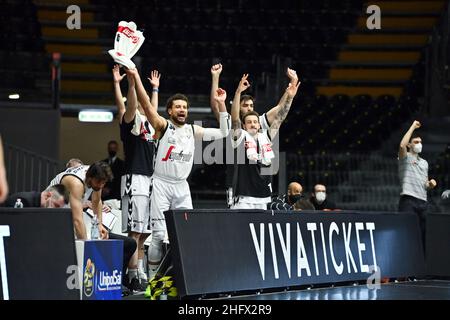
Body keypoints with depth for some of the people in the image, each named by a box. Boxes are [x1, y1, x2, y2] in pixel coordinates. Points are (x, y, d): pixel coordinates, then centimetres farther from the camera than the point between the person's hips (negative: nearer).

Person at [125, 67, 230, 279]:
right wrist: (136, 77, -22)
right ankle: (153, 277, -5)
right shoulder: (163, 126, -1)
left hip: (182, 186, 5)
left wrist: (221, 104, 6)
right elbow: (146, 104, -13)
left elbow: (223, 133, 14)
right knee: (160, 234, -10)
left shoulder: (193, 131, 13)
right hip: (161, 184, -5)